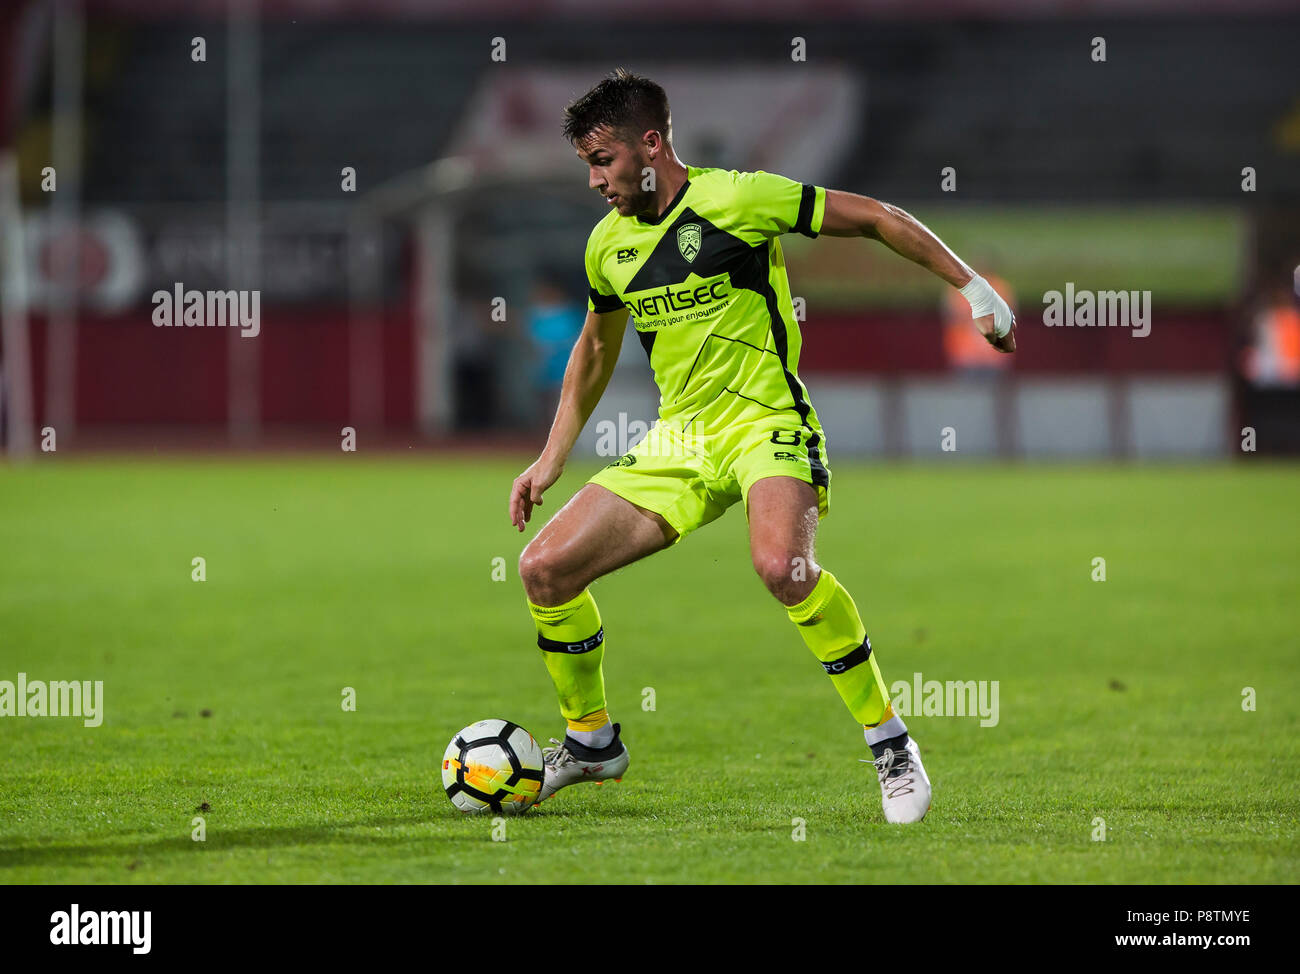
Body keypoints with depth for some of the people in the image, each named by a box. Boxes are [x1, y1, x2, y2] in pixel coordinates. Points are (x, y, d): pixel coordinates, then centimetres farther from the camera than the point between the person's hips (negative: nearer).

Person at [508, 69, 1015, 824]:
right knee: (545, 566, -5)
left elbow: (876, 218, -6)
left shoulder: (735, 198, -12)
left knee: (781, 565, -36)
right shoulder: (609, 243, 8)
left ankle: (891, 744, -20)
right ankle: (592, 741, 17)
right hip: (677, 442, 7)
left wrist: (972, 287, -9)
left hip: (765, 423, -7)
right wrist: (552, 460, 22)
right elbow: (597, 348, 26)